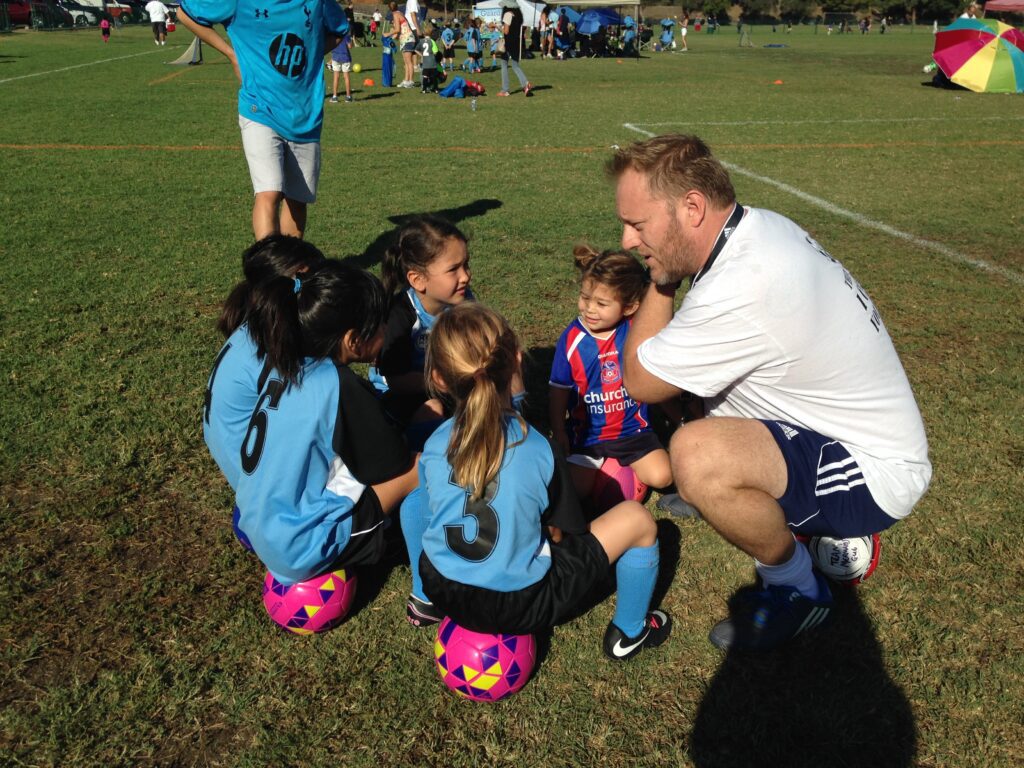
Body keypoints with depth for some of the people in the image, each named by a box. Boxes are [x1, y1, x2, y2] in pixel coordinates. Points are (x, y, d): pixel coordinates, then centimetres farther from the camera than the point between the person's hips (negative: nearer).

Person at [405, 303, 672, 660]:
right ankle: (628, 632, 26)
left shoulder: (433, 447, -10)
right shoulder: (538, 449, -18)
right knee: (636, 517, 6)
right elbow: (564, 533, -6)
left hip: (442, 593, 4)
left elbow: (434, 513, 6)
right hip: (523, 608, -3)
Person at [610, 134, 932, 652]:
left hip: (876, 472, -9)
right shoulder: (760, 226, -3)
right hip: (863, 429, 10)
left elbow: (638, 381, -16)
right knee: (692, 370, 18)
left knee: (696, 456, -33)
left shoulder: (740, 289, -32)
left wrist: (660, 281, -9)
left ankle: (798, 591, -2)